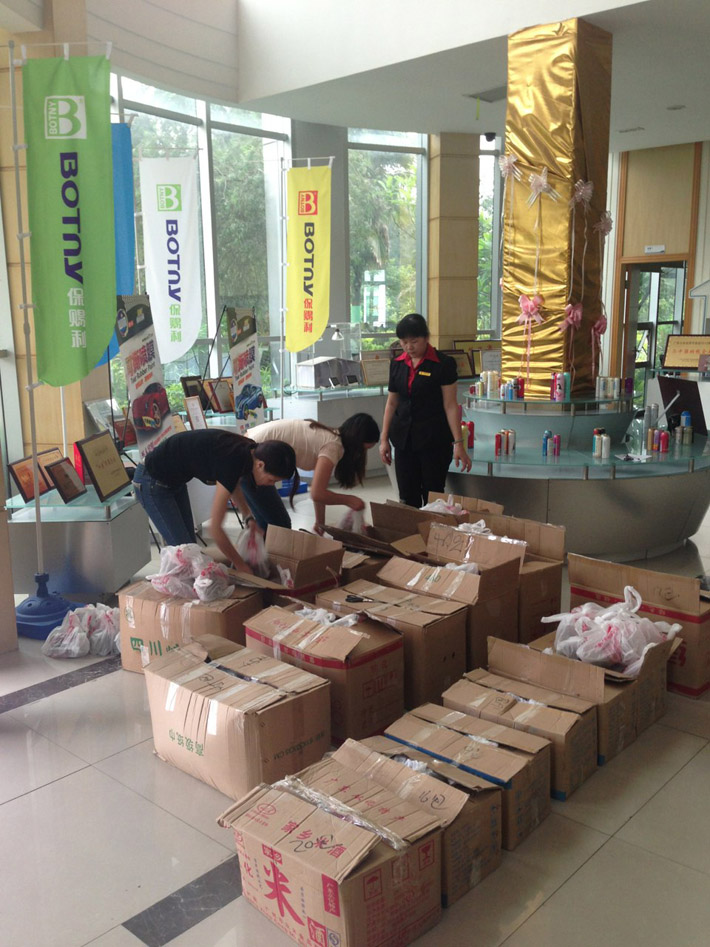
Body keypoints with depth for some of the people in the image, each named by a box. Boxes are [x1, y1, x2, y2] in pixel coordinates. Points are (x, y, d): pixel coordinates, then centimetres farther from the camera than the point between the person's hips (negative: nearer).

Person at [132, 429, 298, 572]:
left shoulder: (247, 451, -9)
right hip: (153, 483, -9)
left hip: (175, 481, 9)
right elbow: (215, 527, -27)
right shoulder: (231, 462, -33)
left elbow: (233, 487, 16)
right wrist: (242, 567, -19)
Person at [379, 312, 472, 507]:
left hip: (434, 440, -4)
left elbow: (450, 405, -8)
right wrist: (384, 439, 10)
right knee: (407, 498, 6)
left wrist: (458, 443, -12)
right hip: (404, 439, 4)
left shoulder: (443, 364, -7)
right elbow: (392, 403, 13)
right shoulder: (397, 364, 7)